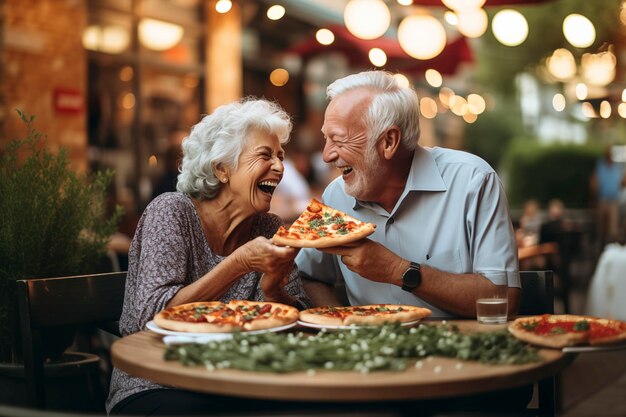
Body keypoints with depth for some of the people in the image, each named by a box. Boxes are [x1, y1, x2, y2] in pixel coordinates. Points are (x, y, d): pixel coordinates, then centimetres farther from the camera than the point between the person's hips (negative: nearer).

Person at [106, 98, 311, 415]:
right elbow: (151, 316, -19)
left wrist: (272, 289, -20)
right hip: (153, 390, -4)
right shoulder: (172, 211, -8)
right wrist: (240, 263, -26)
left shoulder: (270, 229, 5)